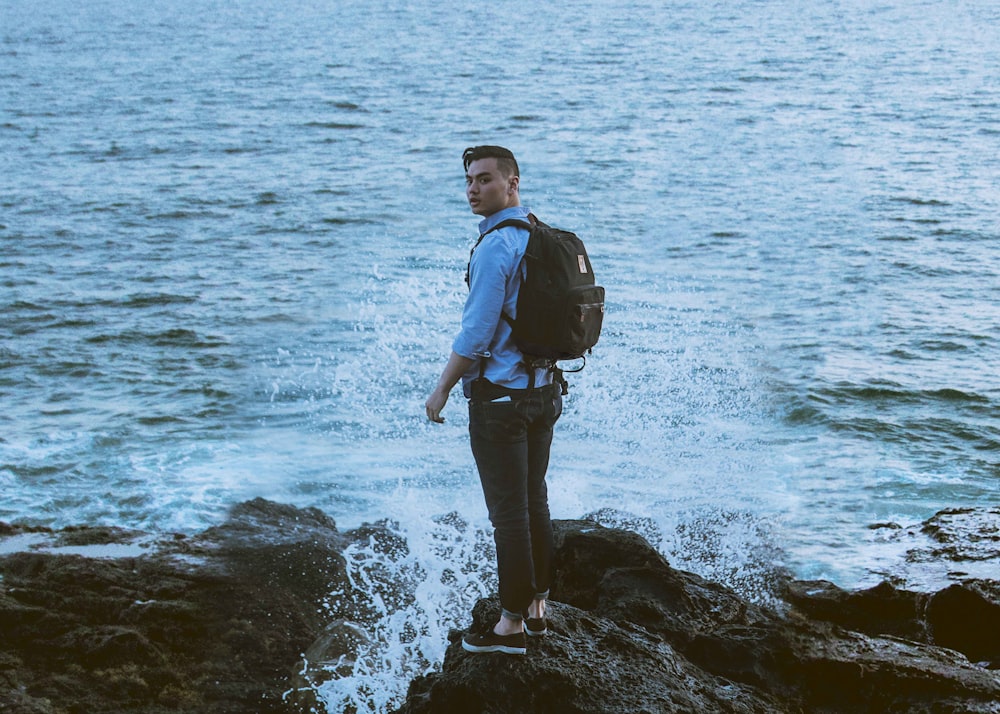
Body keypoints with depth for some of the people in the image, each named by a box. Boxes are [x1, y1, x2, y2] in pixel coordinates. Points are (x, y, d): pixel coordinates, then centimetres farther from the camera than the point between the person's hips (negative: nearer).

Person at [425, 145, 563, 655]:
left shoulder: (495, 246, -18)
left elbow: (476, 332, -19)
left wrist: (442, 389, -9)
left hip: (500, 397, -9)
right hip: (544, 389, 9)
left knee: (509, 513, -3)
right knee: (535, 503, 15)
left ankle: (511, 626, 3)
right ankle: (536, 608, 23)